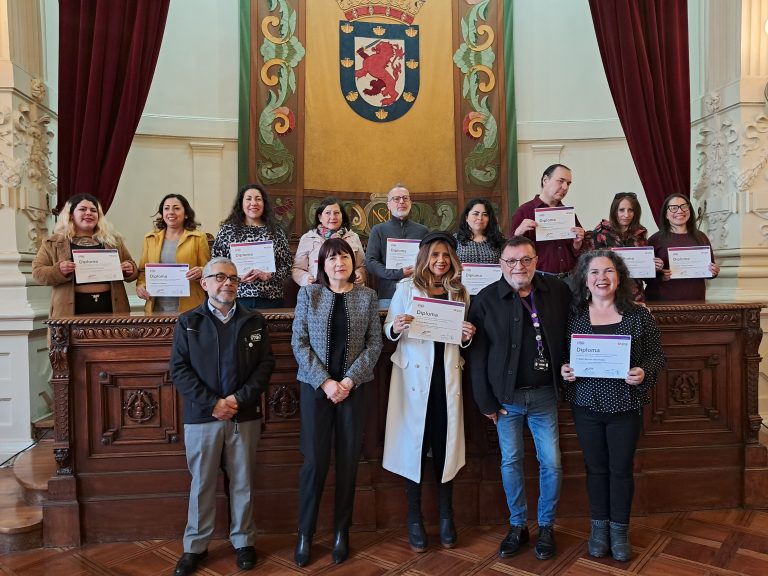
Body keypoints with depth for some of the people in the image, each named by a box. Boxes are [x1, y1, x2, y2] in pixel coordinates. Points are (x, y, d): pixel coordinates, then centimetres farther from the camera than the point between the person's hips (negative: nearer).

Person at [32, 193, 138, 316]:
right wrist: (58, 270, -14)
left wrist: (129, 269, -4)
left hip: (110, 306, 2)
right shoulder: (53, 243, 10)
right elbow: (37, 272, 6)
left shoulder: (113, 241, 16)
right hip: (73, 308, -2)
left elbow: (132, 268, 19)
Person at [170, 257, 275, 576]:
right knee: (201, 483, 10)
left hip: (245, 415, 1)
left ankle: (243, 541, 28)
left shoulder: (255, 321, 4)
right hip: (201, 416, -1)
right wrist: (212, 404, -14)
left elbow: (265, 364, -1)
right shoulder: (188, 322, 1)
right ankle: (195, 546, 27)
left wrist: (239, 399, -13)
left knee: (242, 481, 12)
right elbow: (179, 370, -5)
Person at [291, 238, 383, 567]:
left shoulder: (367, 297, 3)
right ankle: (305, 533, 18)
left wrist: (349, 381, -10)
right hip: (315, 385, -1)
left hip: (353, 387, 1)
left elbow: (375, 343, 0)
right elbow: (299, 342, -4)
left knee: (348, 460, 7)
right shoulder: (308, 294, 1)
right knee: (314, 460, 1)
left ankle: (341, 532, 23)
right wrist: (325, 381, -12)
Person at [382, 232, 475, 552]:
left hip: (446, 376, 3)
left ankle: (446, 517, 23)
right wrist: (395, 328, -20)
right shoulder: (406, 288, 0)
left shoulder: (460, 292, 9)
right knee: (414, 443, 4)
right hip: (414, 375, -2)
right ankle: (414, 520, 18)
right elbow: (388, 332, 1)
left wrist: (467, 337, -5)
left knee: (446, 444, 7)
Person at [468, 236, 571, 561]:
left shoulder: (558, 291, -3)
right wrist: (486, 402, -7)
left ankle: (546, 527, 28)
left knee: (551, 463, 7)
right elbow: (477, 354, -7)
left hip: (544, 394, 1)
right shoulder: (486, 299, -8)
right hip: (506, 396, 0)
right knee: (510, 462, 11)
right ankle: (517, 526, 29)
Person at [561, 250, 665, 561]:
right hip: (586, 405, 1)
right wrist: (564, 370, -13)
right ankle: (599, 526, 31)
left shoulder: (639, 315, -3)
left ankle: (619, 529, 30)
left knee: (621, 468, 11)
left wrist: (644, 373, -18)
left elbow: (656, 355, 1)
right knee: (596, 467, 14)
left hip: (626, 405, -1)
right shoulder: (573, 315, -1)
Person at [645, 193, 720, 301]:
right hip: (662, 299, -3)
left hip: (695, 299, 3)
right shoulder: (655, 239, -2)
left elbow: (712, 268, 18)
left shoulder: (701, 237, 9)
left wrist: (714, 272, -3)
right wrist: (659, 277, -21)